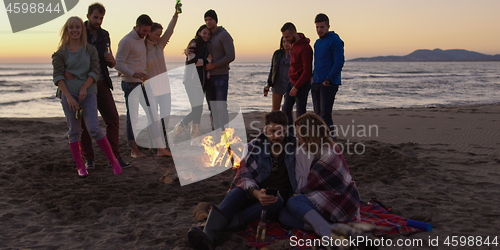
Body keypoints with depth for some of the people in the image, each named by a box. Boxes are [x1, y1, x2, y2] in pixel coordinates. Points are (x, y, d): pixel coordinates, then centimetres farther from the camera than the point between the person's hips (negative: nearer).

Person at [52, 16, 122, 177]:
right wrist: (68, 96, -13)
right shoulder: (61, 52, 5)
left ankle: (113, 161, 0)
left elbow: (95, 71, 1)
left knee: (93, 129, -11)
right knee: (74, 131, 4)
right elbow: (58, 76, -1)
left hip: (88, 93, -1)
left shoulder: (90, 50, 7)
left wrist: (84, 88, -15)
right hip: (69, 93, 1)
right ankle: (80, 166, 15)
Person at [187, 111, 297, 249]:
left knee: (276, 201, -37)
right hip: (253, 194, 1)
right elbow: (243, 175, -9)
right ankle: (208, 236, -54)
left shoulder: (295, 146, 4)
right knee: (236, 192, -33)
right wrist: (256, 193, -33)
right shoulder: (254, 147, 2)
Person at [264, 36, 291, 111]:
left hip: (289, 84, -3)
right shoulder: (277, 53, 9)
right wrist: (268, 84, 11)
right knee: (275, 108, 4)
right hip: (277, 84, 3)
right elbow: (272, 69, 15)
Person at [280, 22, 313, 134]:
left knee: (300, 111, -2)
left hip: (302, 84, -9)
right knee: (286, 108, 7)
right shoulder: (293, 44, 10)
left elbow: (307, 71, -21)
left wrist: (296, 87, -22)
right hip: (292, 82, 9)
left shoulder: (305, 48, -18)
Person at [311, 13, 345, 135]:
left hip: (329, 84, -8)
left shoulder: (335, 40, -8)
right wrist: (314, 77, 14)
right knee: (318, 114, 9)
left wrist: (329, 79, -20)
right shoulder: (317, 42, 19)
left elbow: (339, 62, -15)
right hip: (316, 84, 8)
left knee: (325, 114, -12)